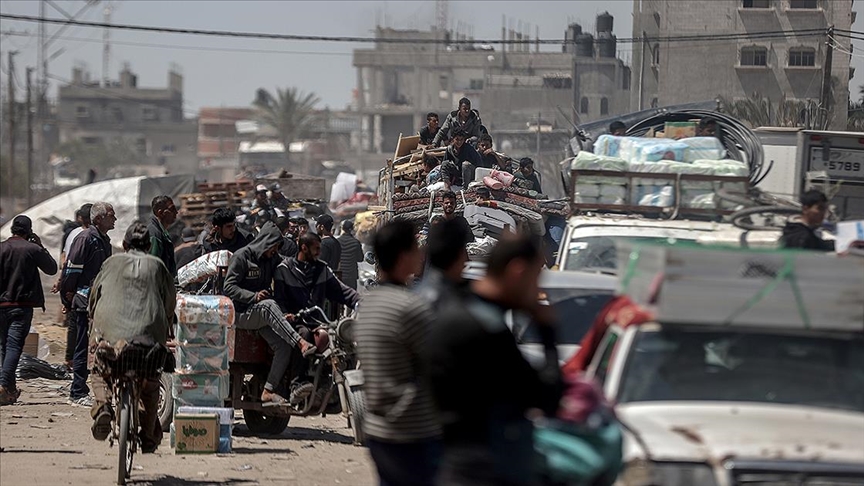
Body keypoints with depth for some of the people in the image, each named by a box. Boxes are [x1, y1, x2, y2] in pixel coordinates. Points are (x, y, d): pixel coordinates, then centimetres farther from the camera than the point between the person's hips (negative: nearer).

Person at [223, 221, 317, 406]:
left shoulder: (272, 260, 15)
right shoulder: (241, 257, -6)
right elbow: (229, 287, -12)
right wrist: (253, 296, -26)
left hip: (261, 315, 7)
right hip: (240, 313, -7)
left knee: (283, 346, -17)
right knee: (269, 306, -37)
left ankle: (268, 391, -19)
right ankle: (301, 343, -47)